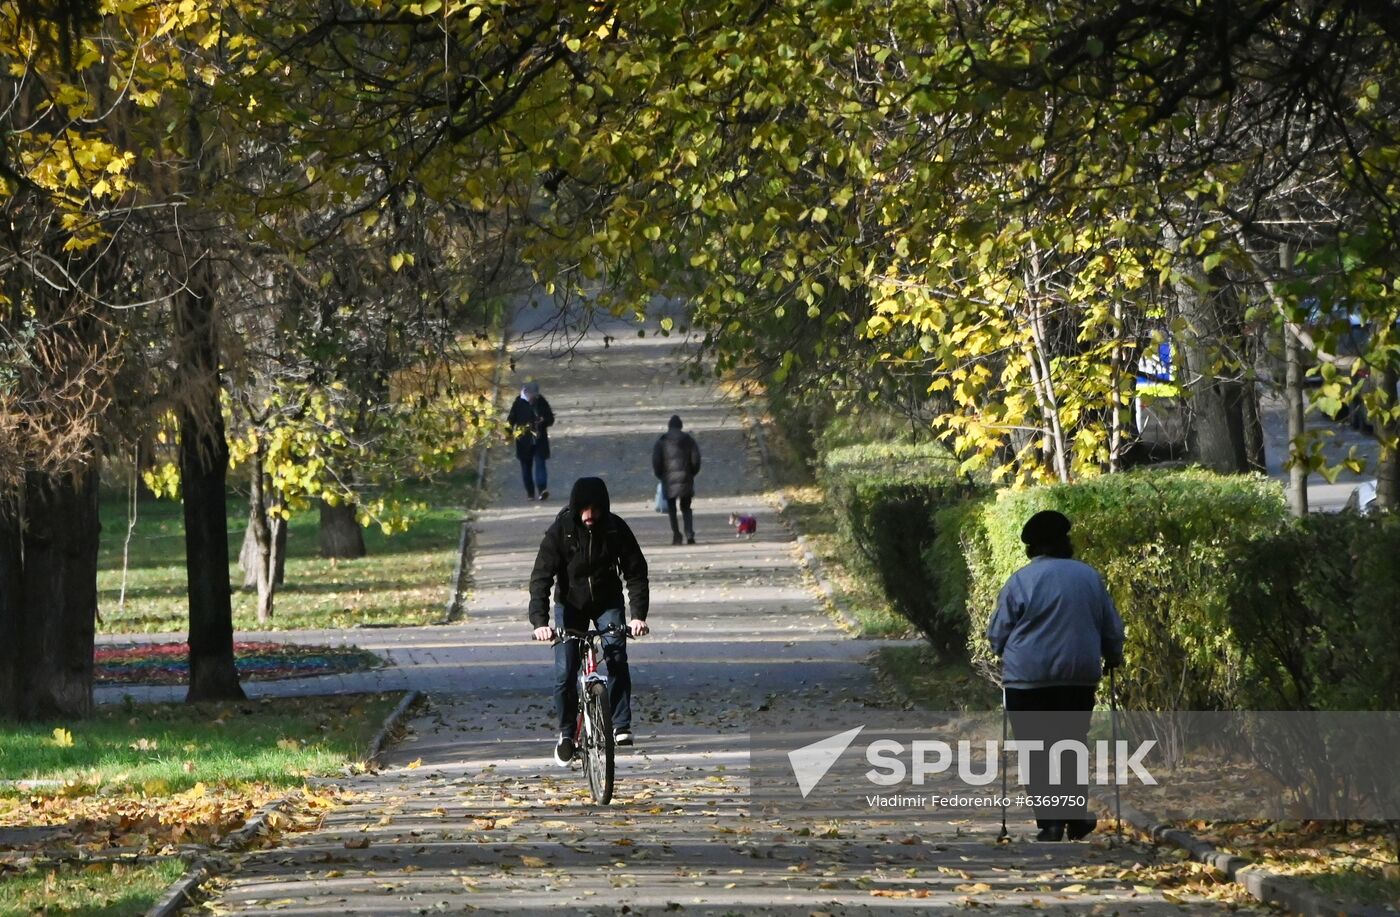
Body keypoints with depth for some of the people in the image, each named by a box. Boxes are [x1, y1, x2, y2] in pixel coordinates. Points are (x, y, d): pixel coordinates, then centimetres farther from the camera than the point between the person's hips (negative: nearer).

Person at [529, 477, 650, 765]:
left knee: (616, 657, -21)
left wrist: (639, 615, -29)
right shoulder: (559, 532, -23)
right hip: (570, 604, 0)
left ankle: (621, 726, -14)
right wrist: (540, 621, -39)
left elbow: (636, 572, -16)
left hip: (607, 601, 0)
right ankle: (566, 733, 12)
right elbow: (541, 576, -26)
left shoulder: (616, 529, -19)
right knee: (564, 673, -7)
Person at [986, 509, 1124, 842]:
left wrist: (1008, 656, 22)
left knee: (1038, 753, 1)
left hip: (1028, 680, -3)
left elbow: (998, 634, 1)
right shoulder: (1089, 577, 4)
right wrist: (1113, 657, 32)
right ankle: (1075, 818, 14)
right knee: (1072, 747, 15)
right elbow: (1112, 627, 13)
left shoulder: (1020, 581, -6)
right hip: (1079, 677, 3)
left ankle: (1051, 823, -4)